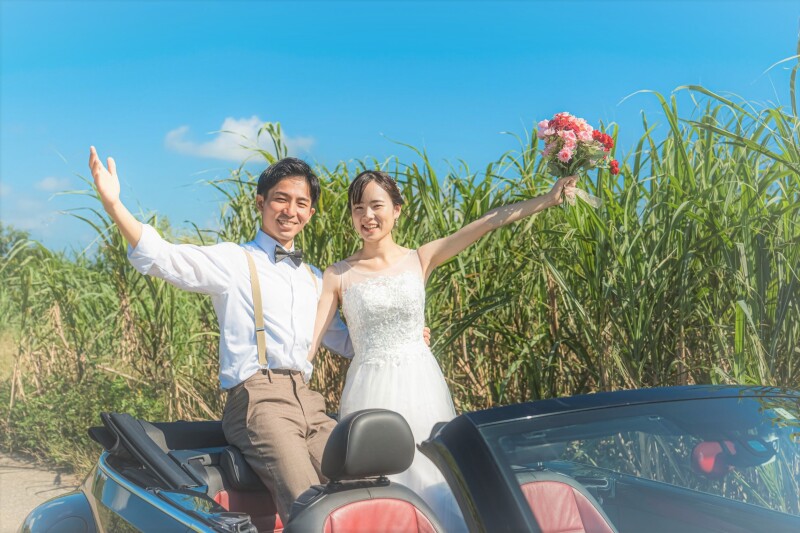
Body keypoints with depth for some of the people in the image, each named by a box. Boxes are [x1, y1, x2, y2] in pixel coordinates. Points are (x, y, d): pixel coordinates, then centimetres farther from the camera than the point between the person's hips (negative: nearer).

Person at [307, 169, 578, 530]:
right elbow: (308, 343, -3)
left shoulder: (420, 260, 3)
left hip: (420, 388, 2)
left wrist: (548, 199, -9)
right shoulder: (338, 276, 0)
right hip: (370, 391, -1)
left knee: (431, 481, 6)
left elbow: (490, 222, -3)